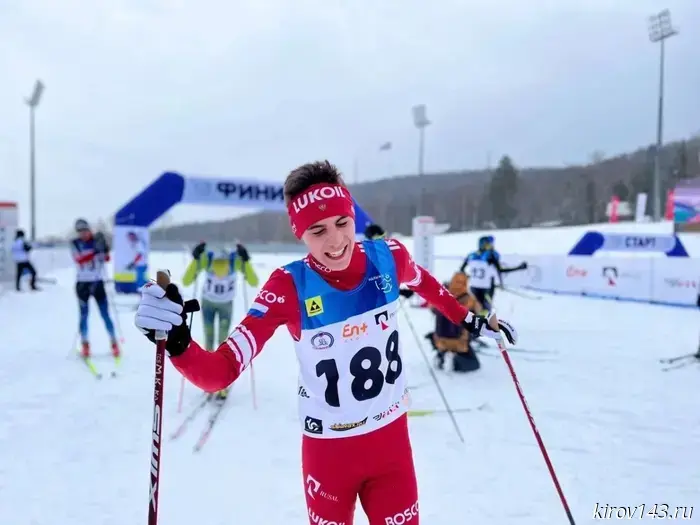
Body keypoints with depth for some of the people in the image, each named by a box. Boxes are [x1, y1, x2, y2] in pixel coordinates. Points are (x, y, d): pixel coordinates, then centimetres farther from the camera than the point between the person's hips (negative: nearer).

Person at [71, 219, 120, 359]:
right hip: (82, 283, 0)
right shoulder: (75, 244, -3)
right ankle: (85, 345, 15)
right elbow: (79, 259, -22)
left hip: (98, 282, 0)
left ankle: (114, 343, 9)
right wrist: (95, 250, -33)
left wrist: (104, 247, -29)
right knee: (84, 315, 3)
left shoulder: (97, 240, -2)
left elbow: (106, 258, -12)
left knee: (105, 314, 0)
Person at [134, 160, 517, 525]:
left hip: (391, 438, 2)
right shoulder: (288, 286, -23)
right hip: (328, 448, -2)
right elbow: (219, 372, -28)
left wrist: (469, 320, 21)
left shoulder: (388, 257, -14)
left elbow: (426, 284, 11)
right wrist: (176, 341, -47)